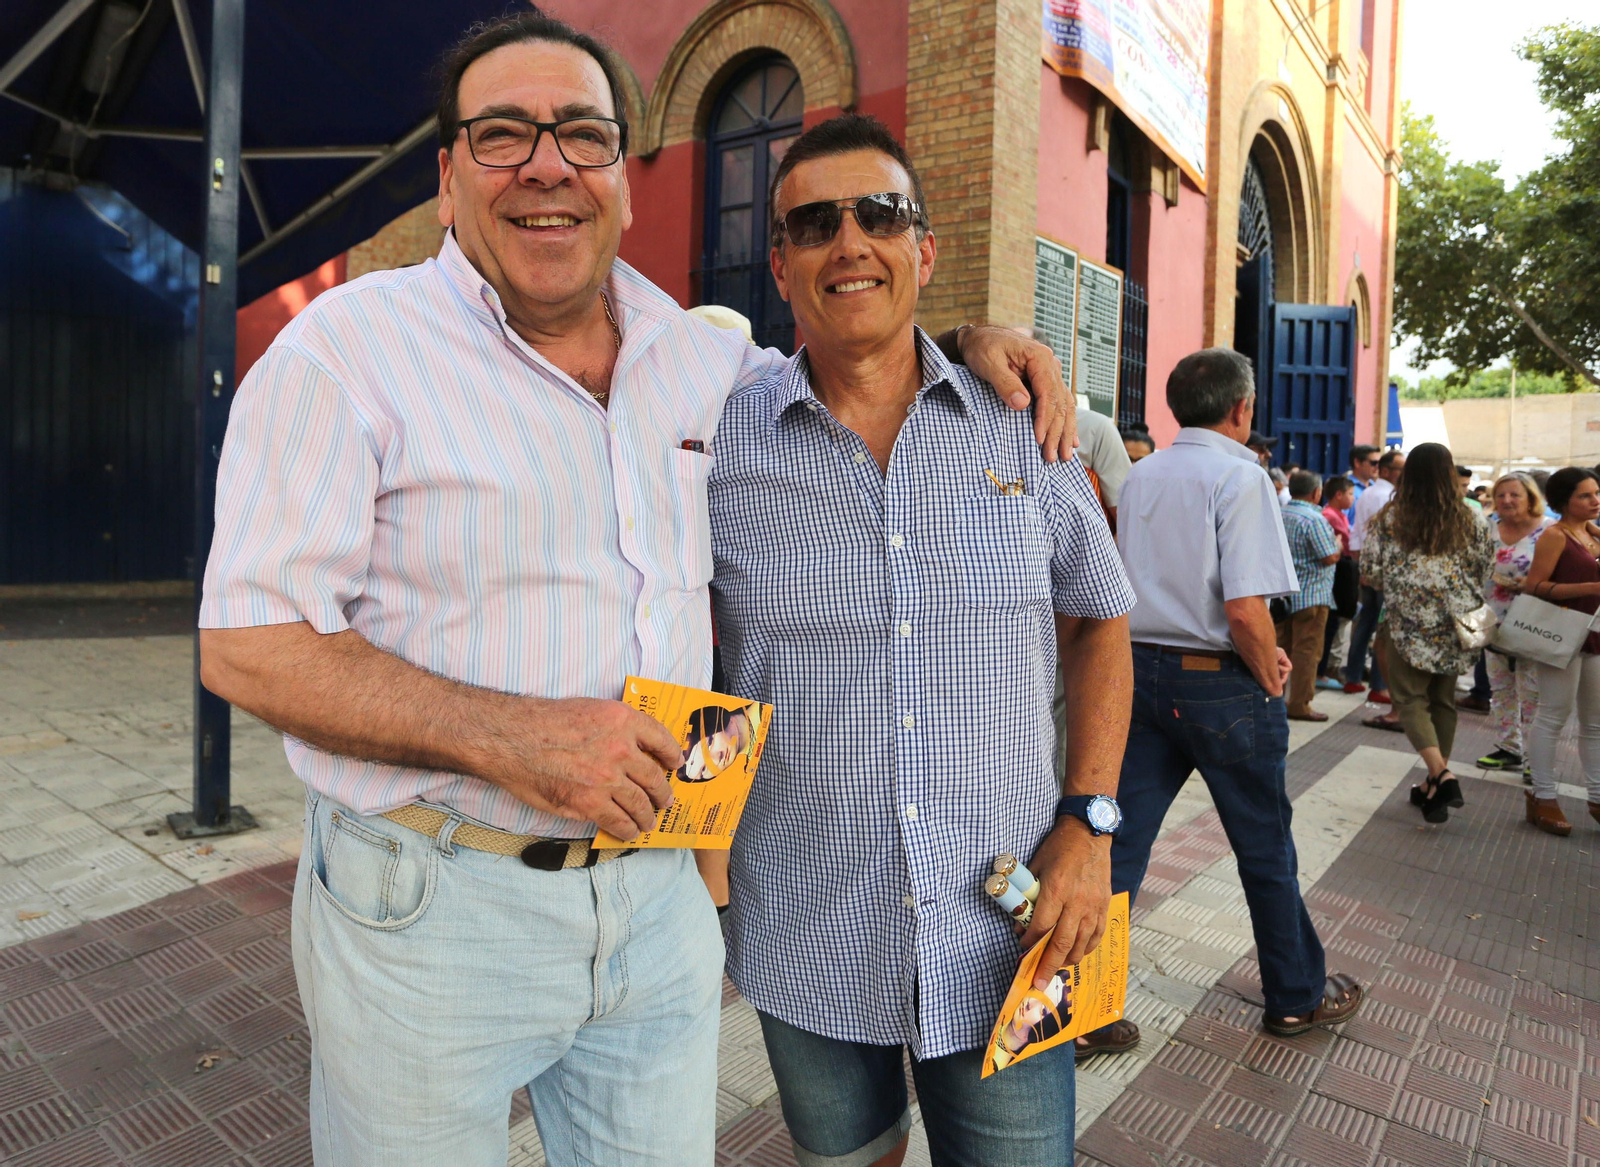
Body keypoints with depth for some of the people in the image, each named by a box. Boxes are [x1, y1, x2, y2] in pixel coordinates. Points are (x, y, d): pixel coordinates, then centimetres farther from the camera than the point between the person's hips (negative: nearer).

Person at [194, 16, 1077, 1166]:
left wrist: (963, 340, 6)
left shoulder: (701, 357, 5)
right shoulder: (352, 345, -8)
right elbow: (247, 642, -11)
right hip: (429, 909, -3)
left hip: (660, 899, 4)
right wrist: (506, 737, -24)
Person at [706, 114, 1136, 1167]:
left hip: (1005, 936, 1)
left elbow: (1101, 619, 7)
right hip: (804, 943, 0)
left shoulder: (1024, 425, -3)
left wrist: (1091, 821, -2)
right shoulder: (717, 442, -7)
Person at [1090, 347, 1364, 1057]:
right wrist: (1269, 678, -4)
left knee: (1119, 842, 8)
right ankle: (1297, 997, 35)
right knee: (1265, 848, 14)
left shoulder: (1139, 476, 7)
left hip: (1143, 671, 6)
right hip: (1221, 682, -5)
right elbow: (1245, 608, -23)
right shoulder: (1241, 476, -14)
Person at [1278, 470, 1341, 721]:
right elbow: (1330, 557, -17)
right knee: (1306, 650, -1)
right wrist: (1337, 543, 2)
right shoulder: (1314, 519, -17)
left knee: (1281, 647, 14)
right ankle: (1299, 705, 2)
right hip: (1311, 595, -7)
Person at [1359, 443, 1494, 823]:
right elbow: (1484, 569, 7)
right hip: (1457, 624, 4)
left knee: (1411, 699, 2)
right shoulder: (1472, 521, 1)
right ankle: (1436, 784, 22)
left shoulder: (1389, 520, -7)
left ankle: (1442, 777, -17)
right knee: (1443, 700, 14)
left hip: (1410, 622, -4)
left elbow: (1371, 570, -4)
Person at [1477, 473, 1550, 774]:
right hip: (1495, 622, 5)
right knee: (1501, 689, 14)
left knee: (1532, 693, 0)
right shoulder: (1489, 528, 5)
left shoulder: (1549, 531, -11)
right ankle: (1507, 748, 27)